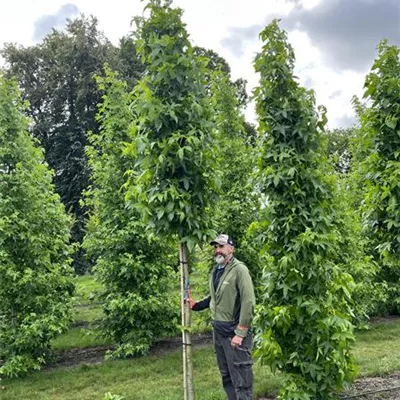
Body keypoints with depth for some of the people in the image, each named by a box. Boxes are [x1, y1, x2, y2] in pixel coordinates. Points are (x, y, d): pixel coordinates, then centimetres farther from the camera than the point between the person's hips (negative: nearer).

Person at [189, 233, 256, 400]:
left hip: (234, 332, -8)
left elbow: (248, 302, -18)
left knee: (240, 379, -3)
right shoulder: (215, 271, 12)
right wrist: (196, 305, 8)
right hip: (218, 331, 8)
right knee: (226, 377, 17)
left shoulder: (239, 269, -12)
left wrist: (240, 333, -19)